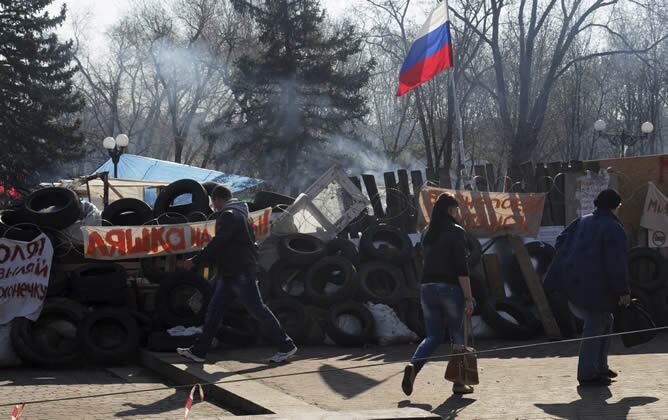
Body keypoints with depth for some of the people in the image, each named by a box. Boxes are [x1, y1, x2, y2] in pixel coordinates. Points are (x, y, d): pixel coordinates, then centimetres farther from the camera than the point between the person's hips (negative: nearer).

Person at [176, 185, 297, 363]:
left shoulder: (229, 215, -15)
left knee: (258, 309, -6)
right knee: (214, 310, 9)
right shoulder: (238, 214, 18)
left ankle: (286, 347, -1)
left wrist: (195, 261, -16)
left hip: (241, 273, -10)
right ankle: (198, 351, 12)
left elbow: (217, 244, -21)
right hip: (229, 273, 10)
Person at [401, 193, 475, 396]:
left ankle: (413, 366, -16)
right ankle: (458, 383, 14)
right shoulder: (455, 231, -9)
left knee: (433, 336, 9)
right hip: (450, 288, -5)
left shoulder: (427, 232, 10)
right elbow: (461, 268, -14)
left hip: (427, 287, 5)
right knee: (458, 337, 9)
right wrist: (468, 297, -12)